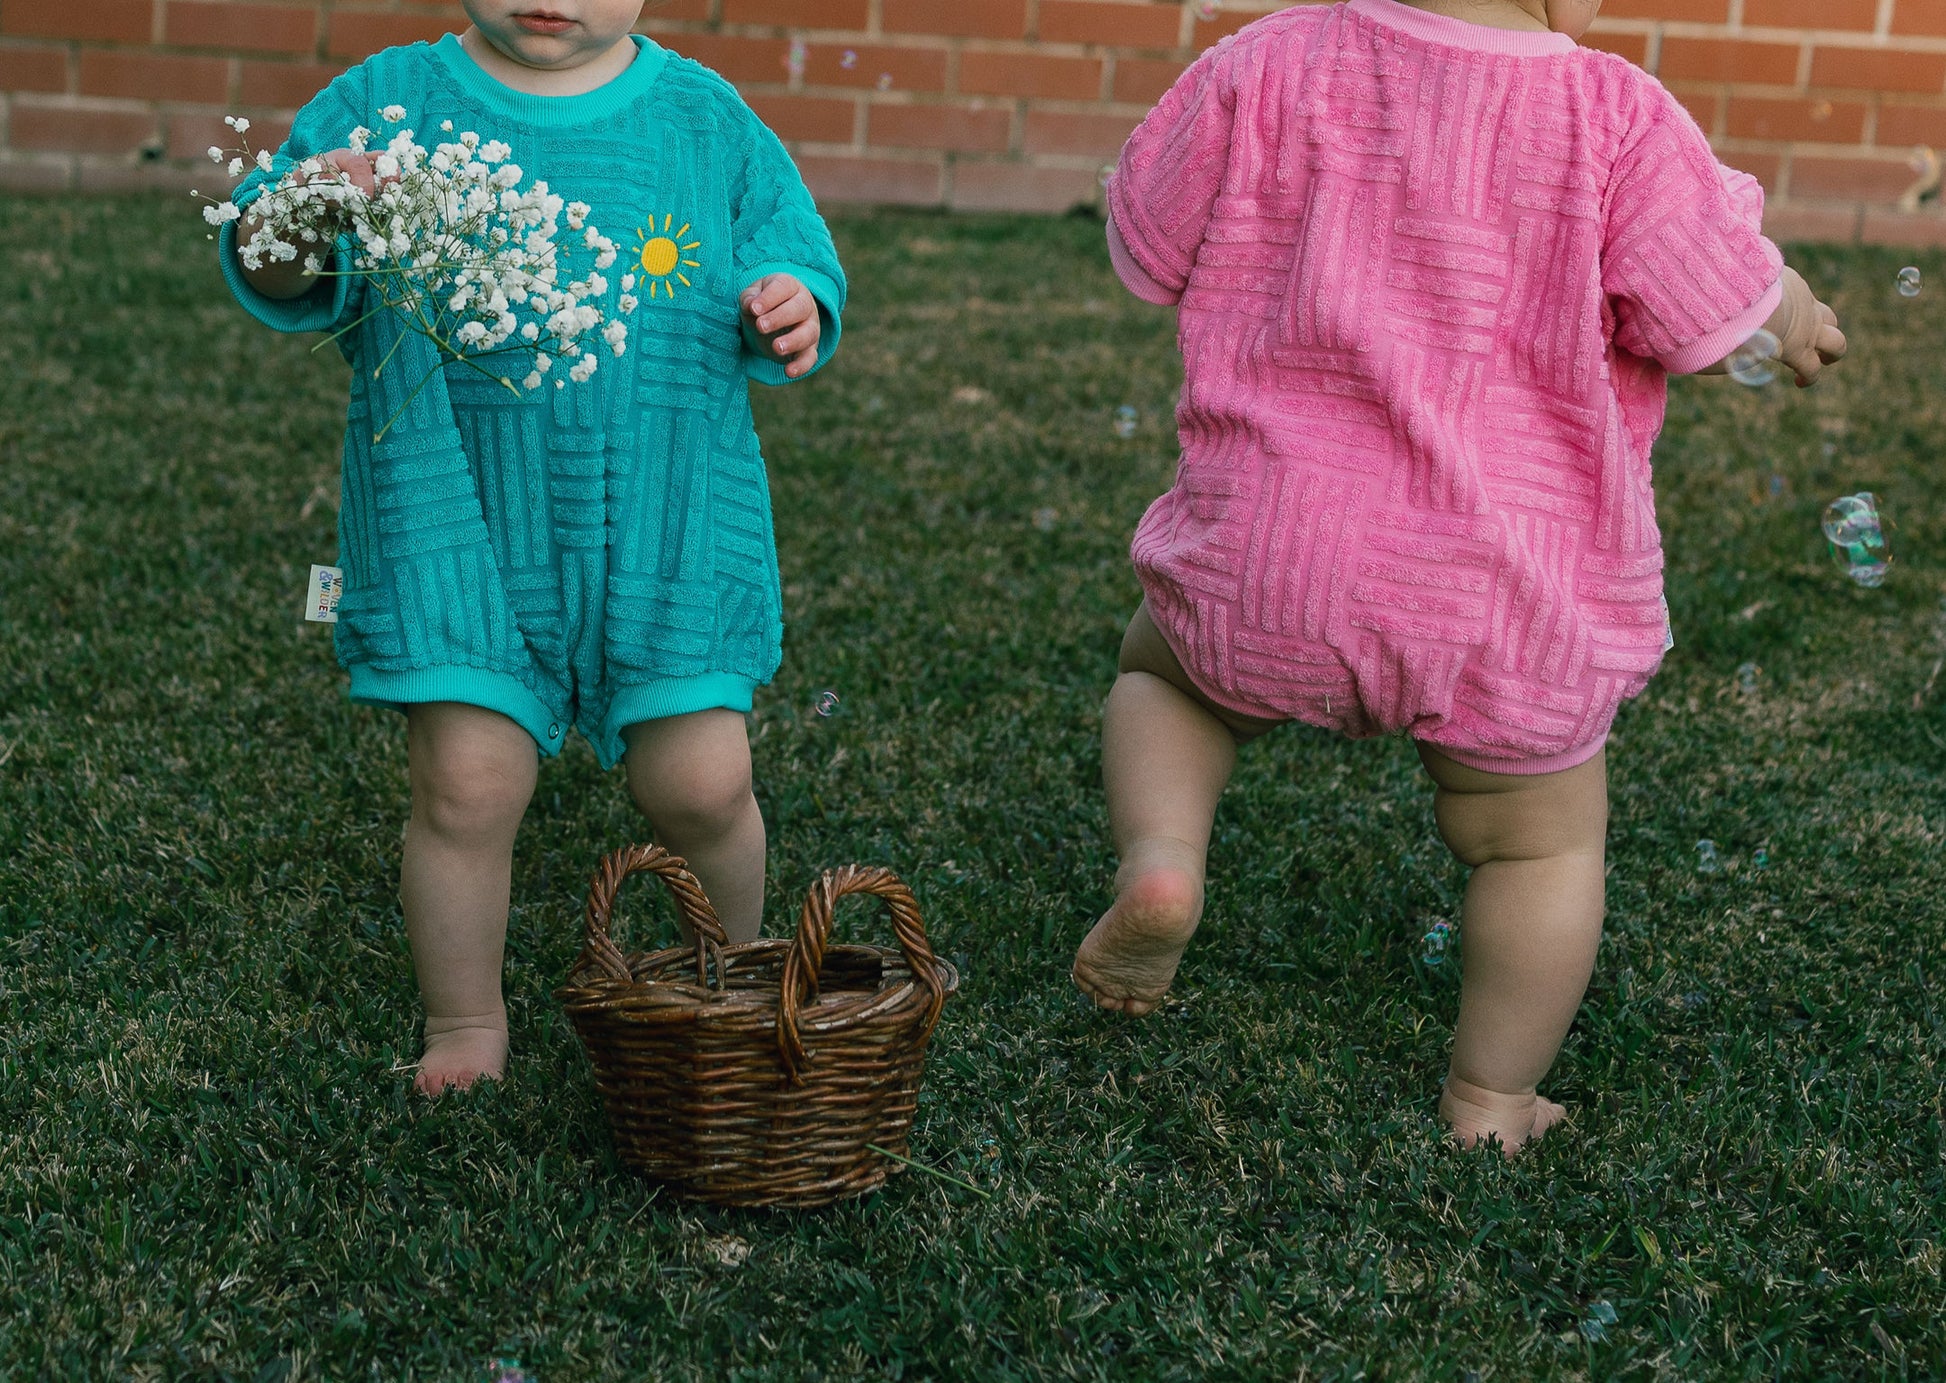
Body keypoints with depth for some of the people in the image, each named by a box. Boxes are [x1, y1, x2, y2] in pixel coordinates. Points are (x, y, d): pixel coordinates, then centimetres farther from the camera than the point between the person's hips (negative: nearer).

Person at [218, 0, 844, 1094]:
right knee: (468, 784, -3)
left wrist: (795, 314, -15)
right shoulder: (390, 101, 0)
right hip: (459, 527, -1)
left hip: (671, 528, 1)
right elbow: (277, 284, -6)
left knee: (702, 784, 4)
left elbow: (793, 257, 9)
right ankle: (466, 1024, 21)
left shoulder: (706, 119, 5)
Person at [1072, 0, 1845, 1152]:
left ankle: (1161, 858, 4)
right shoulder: (1617, 118, -14)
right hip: (1511, 600, -1)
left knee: (1163, 671, 30)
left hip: (1276, 559, 2)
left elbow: (1148, 249, 4)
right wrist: (1792, 313, 18)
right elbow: (1714, 315, -5)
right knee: (1544, 842, 23)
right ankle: (1490, 1102, 28)